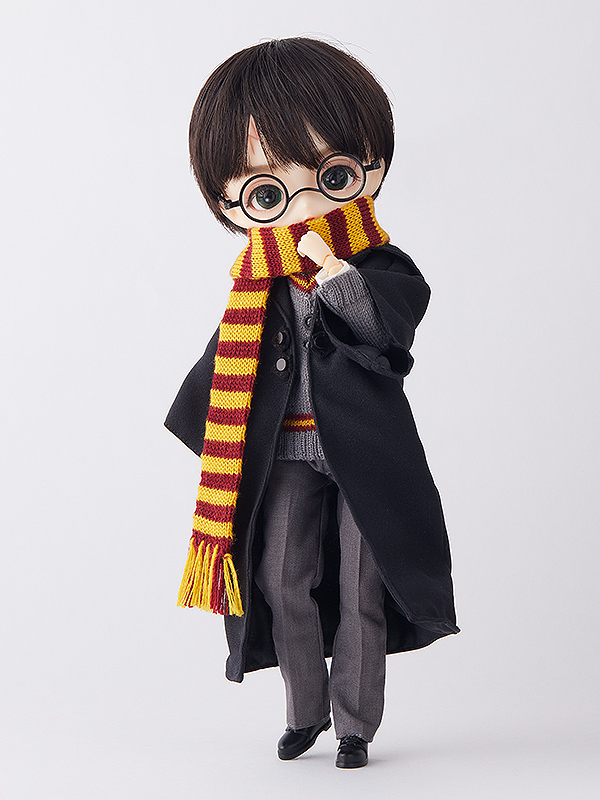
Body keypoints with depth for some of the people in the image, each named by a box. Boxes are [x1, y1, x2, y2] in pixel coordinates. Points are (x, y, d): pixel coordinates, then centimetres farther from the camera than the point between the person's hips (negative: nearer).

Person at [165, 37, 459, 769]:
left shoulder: (382, 268, -7)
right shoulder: (259, 290, -1)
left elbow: (391, 326, -26)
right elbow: (224, 375, 6)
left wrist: (337, 276, -32)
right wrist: (223, 448, 8)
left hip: (365, 458, -2)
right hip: (287, 461, 3)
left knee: (361, 591, 3)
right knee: (286, 584, 8)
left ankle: (355, 723, 17)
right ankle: (306, 711, 26)